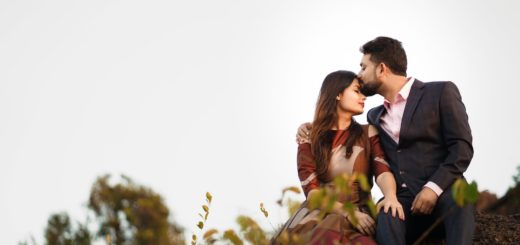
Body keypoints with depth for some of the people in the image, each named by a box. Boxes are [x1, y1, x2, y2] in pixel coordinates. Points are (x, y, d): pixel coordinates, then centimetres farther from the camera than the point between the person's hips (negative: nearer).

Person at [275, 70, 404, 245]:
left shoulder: (368, 133, 13)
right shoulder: (310, 138, 8)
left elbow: (382, 170, -4)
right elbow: (311, 189, -2)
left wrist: (390, 196, -28)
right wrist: (347, 212, -18)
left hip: (359, 213, 1)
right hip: (319, 212, -1)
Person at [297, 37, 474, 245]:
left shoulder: (441, 92, 6)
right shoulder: (375, 116, 25)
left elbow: (462, 147, -3)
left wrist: (433, 188, -17)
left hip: (442, 194, -3)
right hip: (401, 201, 3)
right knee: (384, 217, -34)